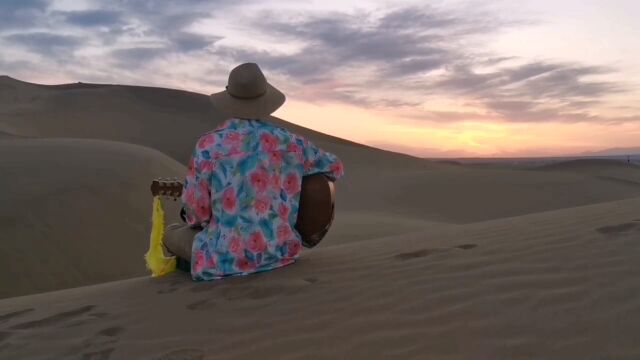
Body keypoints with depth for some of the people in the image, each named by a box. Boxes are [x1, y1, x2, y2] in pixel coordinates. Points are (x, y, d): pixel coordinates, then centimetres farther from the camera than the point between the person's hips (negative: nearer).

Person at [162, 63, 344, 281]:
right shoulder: (289, 142, -6)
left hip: (228, 260, -4)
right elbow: (335, 168, 10)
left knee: (171, 234, 27)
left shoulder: (208, 146, -14)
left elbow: (196, 213, -8)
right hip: (280, 251, 4)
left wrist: (192, 217, 17)